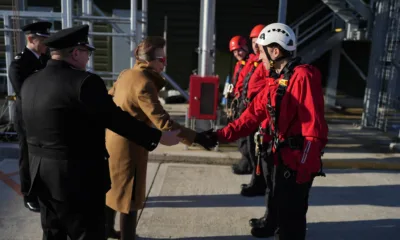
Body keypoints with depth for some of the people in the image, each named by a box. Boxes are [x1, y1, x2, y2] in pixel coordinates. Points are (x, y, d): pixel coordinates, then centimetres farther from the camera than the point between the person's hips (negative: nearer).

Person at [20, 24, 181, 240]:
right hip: (78, 177, -8)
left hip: (42, 174, 8)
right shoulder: (84, 82, -19)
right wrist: (159, 137, -8)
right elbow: (117, 119, -18)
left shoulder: (29, 83, 5)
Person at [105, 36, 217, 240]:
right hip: (128, 146, -9)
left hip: (112, 139, 9)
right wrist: (195, 137, -28)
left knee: (113, 190, 23)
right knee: (129, 197, 5)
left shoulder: (126, 74, 3)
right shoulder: (144, 84, -24)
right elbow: (162, 122, -30)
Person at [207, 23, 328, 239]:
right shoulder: (276, 81, 11)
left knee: (290, 215, 3)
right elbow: (252, 115, 10)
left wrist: (305, 168, -25)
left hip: (298, 161, -9)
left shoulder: (303, 76, -18)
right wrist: (220, 135, 4)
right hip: (282, 157, 9)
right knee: (278, 205, 26)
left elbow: (314, 127, -24)